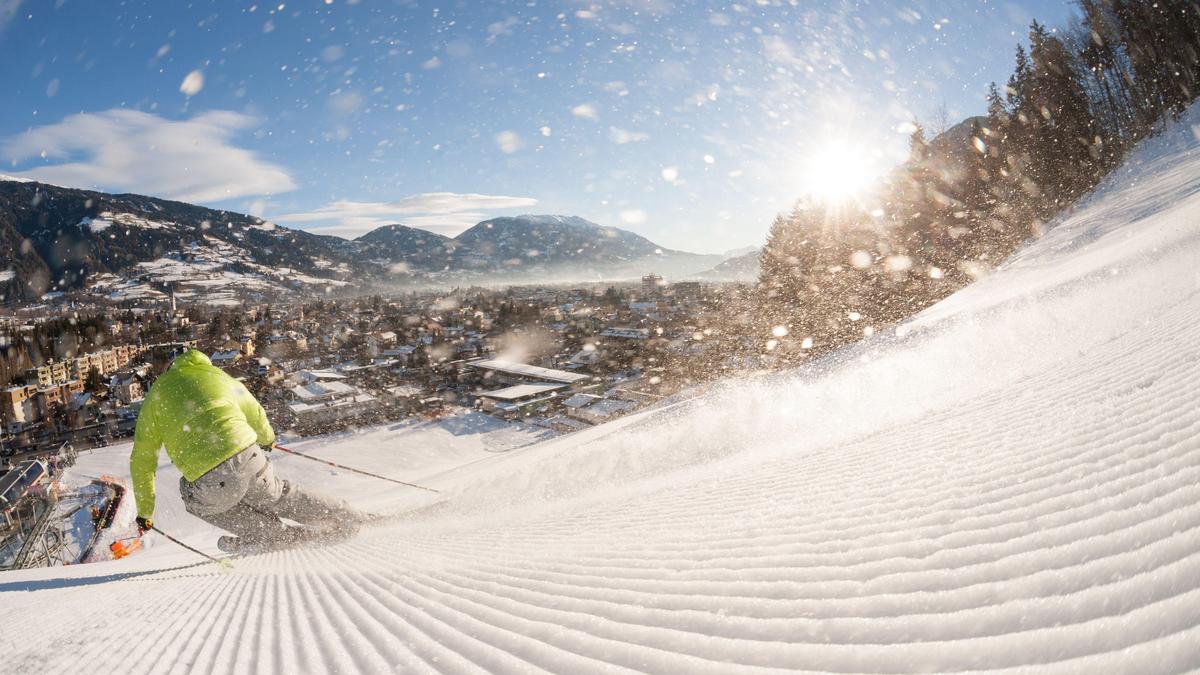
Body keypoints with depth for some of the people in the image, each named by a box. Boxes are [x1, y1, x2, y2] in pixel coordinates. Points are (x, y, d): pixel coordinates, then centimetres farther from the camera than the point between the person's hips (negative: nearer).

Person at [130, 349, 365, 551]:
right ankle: (349, 519, 35)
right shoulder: (219, 375, 23)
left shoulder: (157, 392, 17)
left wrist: (144, 513, 28)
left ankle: (280, 535, 22)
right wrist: (267, 439, 57)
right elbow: (256, 414, 35)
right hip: (249, 459, 3)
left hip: (212, 481, -2)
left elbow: (142, 461, 19)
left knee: (196, 500, 30)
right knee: (276, 496, 30)